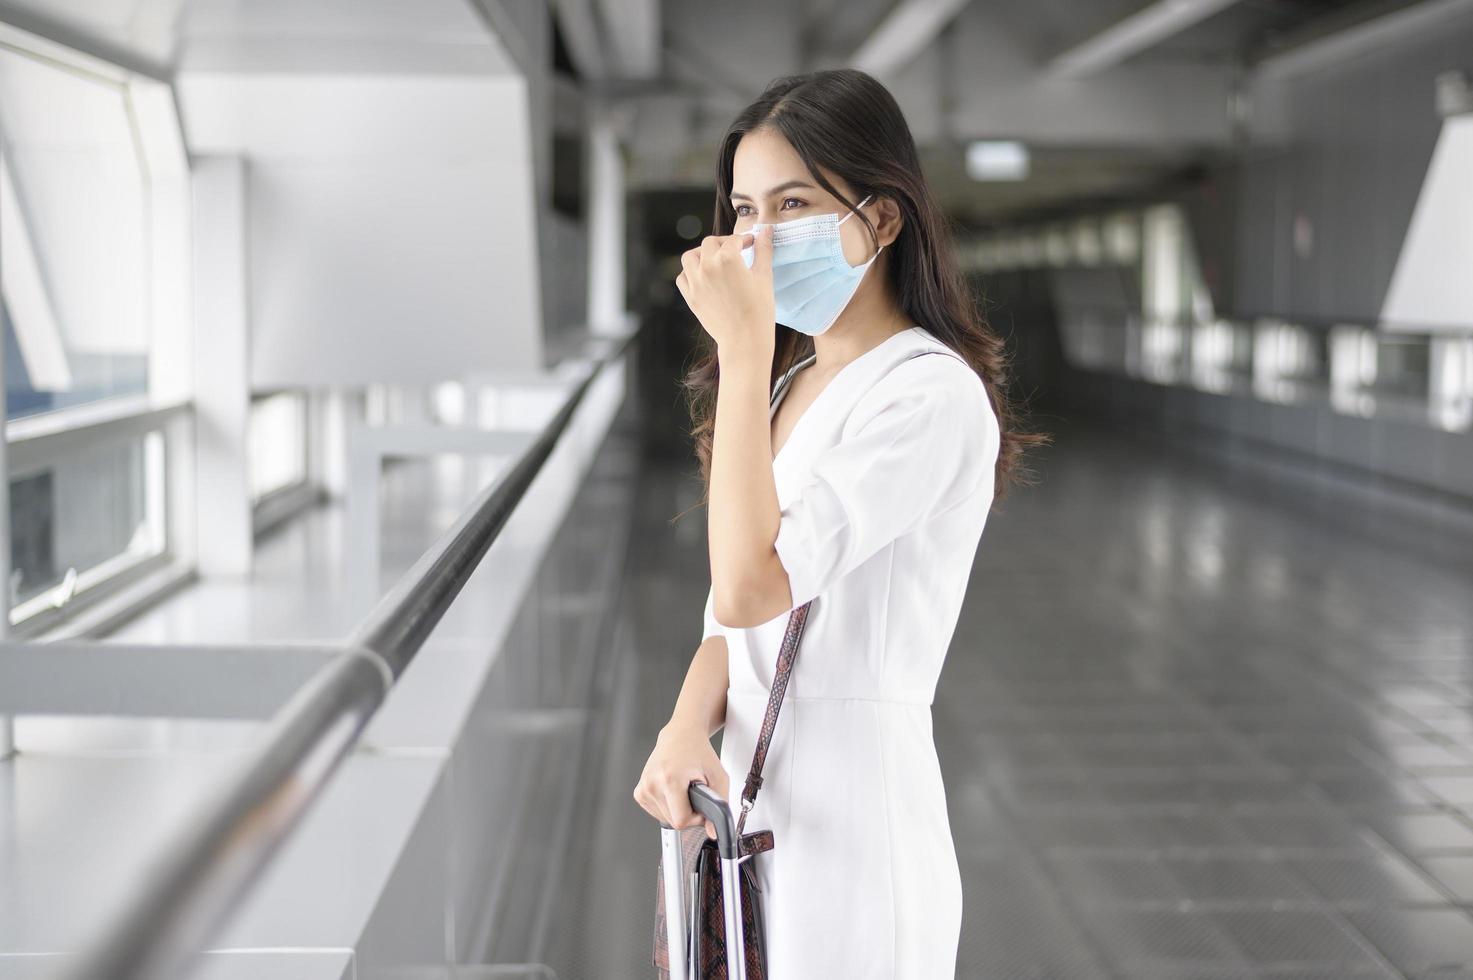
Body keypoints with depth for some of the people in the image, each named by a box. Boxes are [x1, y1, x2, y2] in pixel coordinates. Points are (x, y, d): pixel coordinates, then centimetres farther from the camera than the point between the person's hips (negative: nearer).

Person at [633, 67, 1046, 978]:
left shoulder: (931, 392, -15)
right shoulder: (790, 384, 12)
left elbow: (752, 586, -25)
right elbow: (733, 615, 12)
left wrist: (743, 348, -20)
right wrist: (689, 728, -9)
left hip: (851, 811, -8)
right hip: (749, 800, 8)